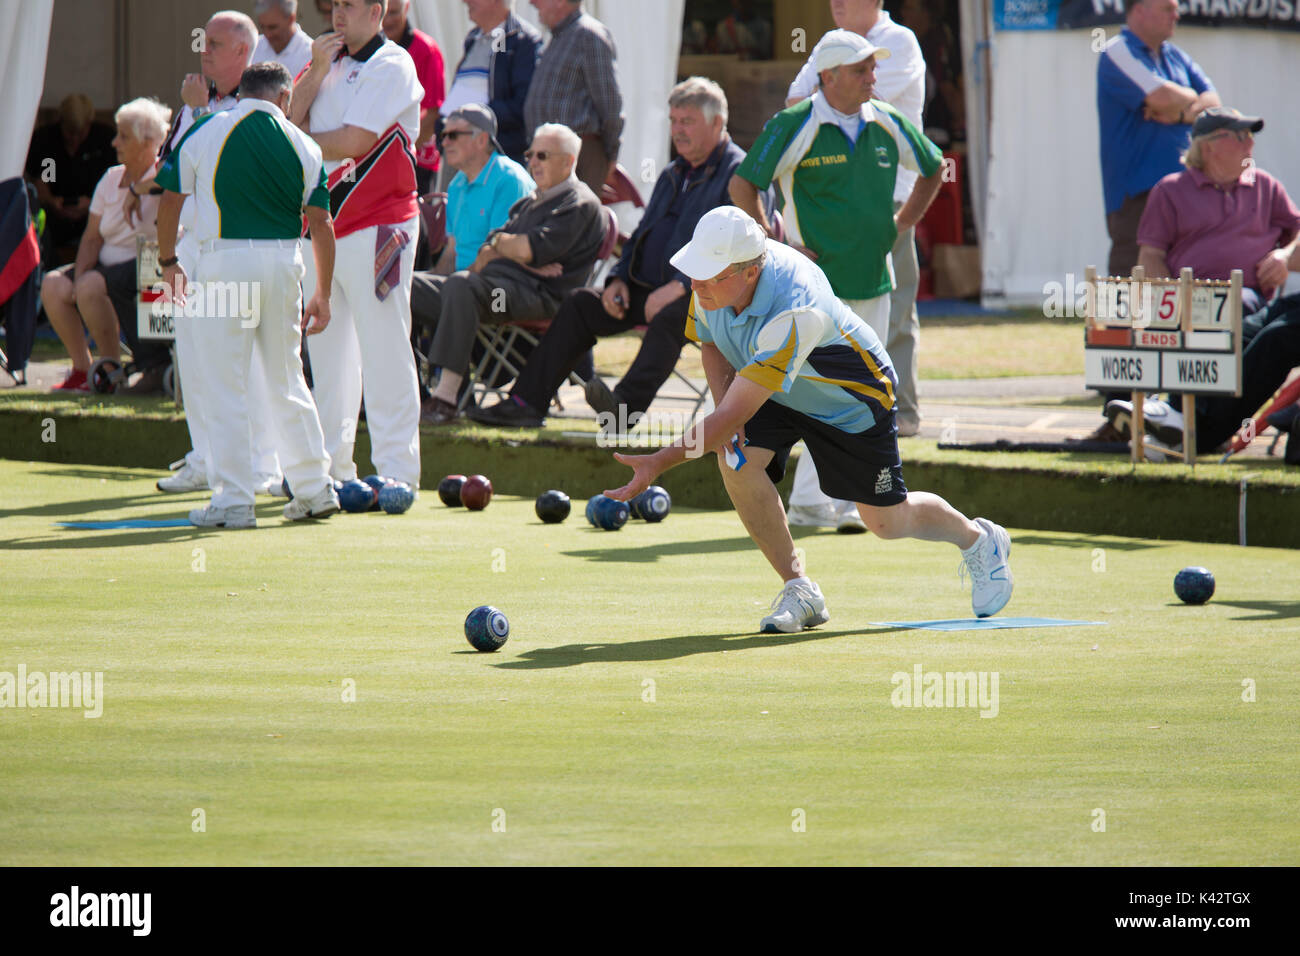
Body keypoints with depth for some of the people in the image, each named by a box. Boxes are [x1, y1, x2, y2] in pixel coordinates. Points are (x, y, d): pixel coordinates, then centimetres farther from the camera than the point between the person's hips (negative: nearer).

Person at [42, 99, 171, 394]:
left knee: (92, 286, -31)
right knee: (53, 285, -15)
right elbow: (92, 238, 10)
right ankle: (82, 369, -6)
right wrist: (79, 276, -6)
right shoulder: (111, 179, 10)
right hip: (108, 265, 7)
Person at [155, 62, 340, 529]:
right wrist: (322, 295, 13)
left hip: (225, 259, -3)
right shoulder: (303, 146, 6)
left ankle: (233, 501, -2)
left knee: (228, 386, 0)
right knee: (288, 380, 16)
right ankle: (314, 487, 21)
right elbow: (320, 224, 6)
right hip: (284, 261, 3)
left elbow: (170, 198, 4)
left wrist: (168, 261, 18)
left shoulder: (206, 132, 1)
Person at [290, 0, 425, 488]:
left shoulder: (391, 67, -7)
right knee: (327, 352, 11)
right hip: (323, 225, 8)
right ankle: (331, 470, 18)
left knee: (383, 351, -9)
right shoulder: (332, 60, 18)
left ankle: (396, 473, -9)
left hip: (377, 228, -8)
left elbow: (352, 144, -14)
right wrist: (316, 72, -4)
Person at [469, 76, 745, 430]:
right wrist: (619, 279, 7)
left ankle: (626, 403, -59)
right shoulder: (673, 175, 25)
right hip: (650, 290, 8)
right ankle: (527, 402, -12)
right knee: (582, 304, -6)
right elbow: (642, 234, 29)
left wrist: (680, 286, -25)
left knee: (669, 316, -38)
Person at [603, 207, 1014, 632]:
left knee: (887, 521, 6)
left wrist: (660, 462, -44)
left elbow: (735, 416, -44)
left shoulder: (794, 316, -45)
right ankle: (800, 590, -6)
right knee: (738, 460, -23)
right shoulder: (711, 283, -24)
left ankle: (980, 541, 39)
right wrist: (723, 402, -19)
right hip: (769, 390, 6)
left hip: (851, 396, -6)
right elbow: (712, 343, 0)